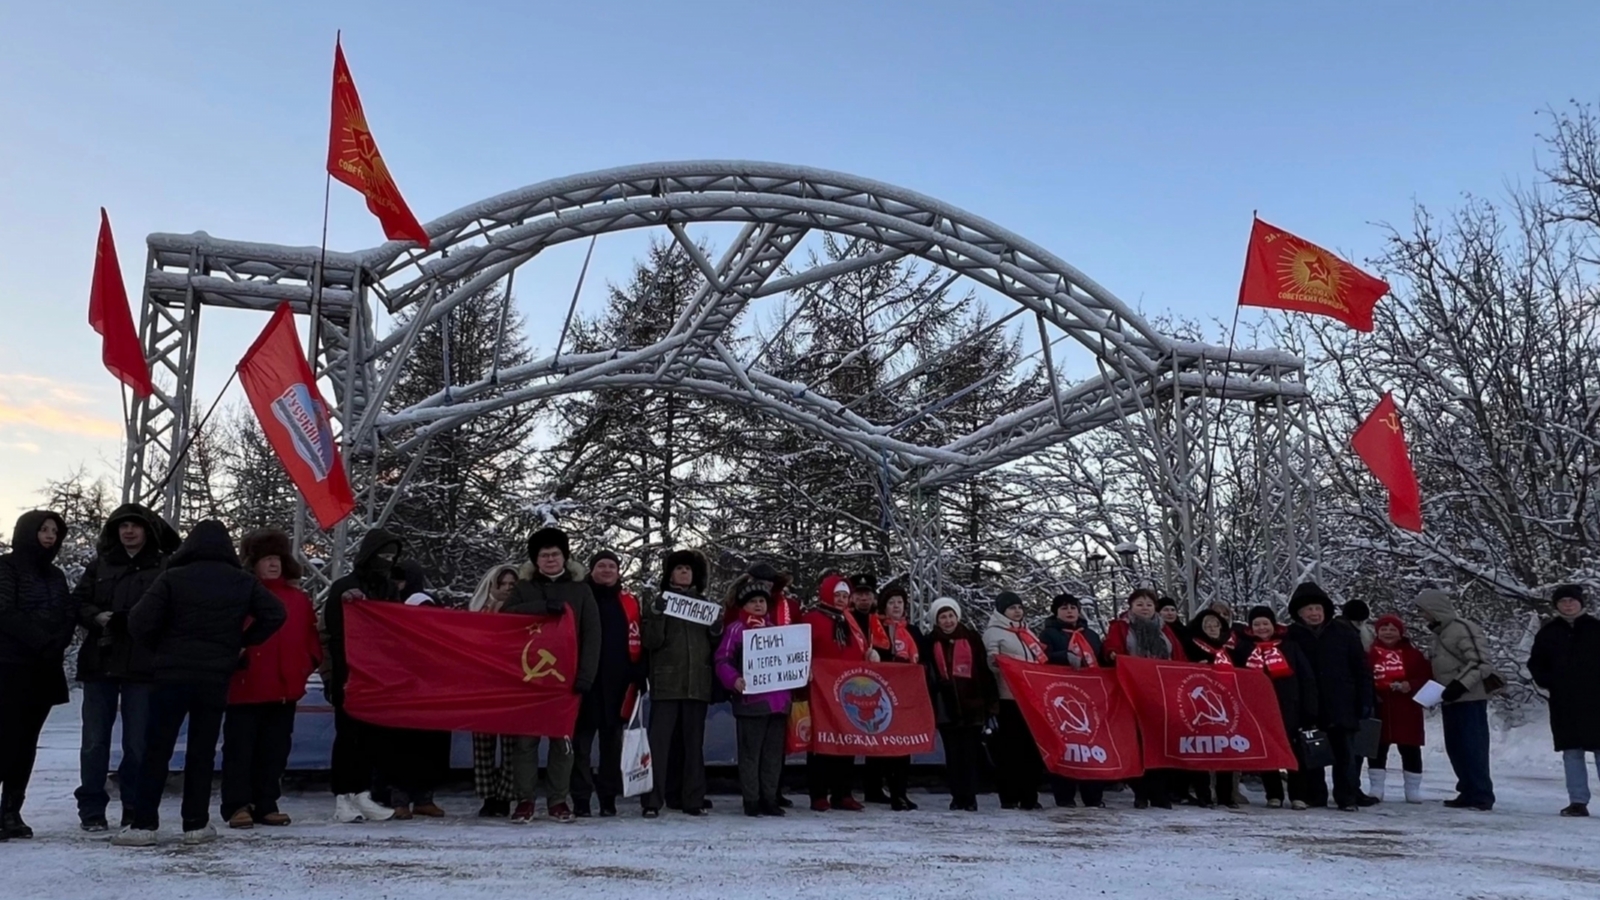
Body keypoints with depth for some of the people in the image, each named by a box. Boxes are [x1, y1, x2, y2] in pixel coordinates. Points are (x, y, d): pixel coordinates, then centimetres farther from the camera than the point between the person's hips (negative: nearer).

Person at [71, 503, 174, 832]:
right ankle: (91, 810, 14)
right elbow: (78, 602, 9)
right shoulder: (100, 565, 12)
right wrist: (98, 617, -10)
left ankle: (135, 810, 13)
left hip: (143, 666, -3)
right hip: (99, 662, 3)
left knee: (138, 743, 2)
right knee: (95, 740, 5)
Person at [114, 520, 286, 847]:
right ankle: (196, 824, 9)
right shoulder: (244, 582, 3)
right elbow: (275, 614, 4)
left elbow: (140, 623, -10)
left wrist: (160, 647, 8)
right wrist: (243, 642, 12)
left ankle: (144, 824, 1)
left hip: (171, 675, -2)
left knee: (156, 750, 3)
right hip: (216, 679, 2)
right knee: (202, 751, 8)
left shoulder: (172, 578, -6)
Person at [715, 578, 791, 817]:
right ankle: (751, 800, 6)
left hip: (777, 699, 6)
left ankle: (769, 798, 18)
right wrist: (733, 680, -23)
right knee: (750, 752, -1)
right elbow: (722, 660, -8)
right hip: (750, 699, -6)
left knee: (774, 752, 10)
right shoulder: (735, 629, -2)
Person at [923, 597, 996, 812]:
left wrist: (992, 703, -1)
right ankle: (957, 796, 11)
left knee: (970, 752, -1)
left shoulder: (972, 639, 5)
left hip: (972, 705, -1)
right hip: (946, 707, 1)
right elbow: (927, 675, 9)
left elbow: (985, 672, 4)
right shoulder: (931, 643, 7)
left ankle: (970, 797, 6)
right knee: (953, 753, 4)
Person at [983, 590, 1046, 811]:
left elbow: (1040, 660, 29)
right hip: (1009, 698, -6)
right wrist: (996, 662, -27)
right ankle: (1009, 797, -1)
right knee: (1010, 748, -5)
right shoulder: (994, 632, 3)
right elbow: (990, 662, -8)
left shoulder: (1027, 632, 24)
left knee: (1033, 747, 5)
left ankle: (1029, 796, 11)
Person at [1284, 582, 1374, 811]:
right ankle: (1314, 796, 16)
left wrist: (1365, 700, 0)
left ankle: (1348, 796, 9)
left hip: (1342, 706, 0)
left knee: (1346, 753, 1)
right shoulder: (1292, 637, 1)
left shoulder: (1344, 632, 2)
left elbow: (1362, 669, 5)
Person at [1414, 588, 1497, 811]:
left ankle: (1481, 796, -3)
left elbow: (1480, 662, -19)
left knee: (1472, 747, -7)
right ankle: (1469, 792, 19)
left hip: (1470, 699, -10)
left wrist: (1460, 684, -24)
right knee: (1455, 747, 11)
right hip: (1452, 699, 10)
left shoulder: (1463, 628, -14)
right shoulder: (1440, 632, 16)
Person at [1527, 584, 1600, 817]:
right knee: (1572, 752, 4)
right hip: (1564, 703, 2)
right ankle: (1578, 801, 7)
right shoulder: (1548, 632, 7)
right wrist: (1548, 682, -2)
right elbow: (1536, 664, 13)